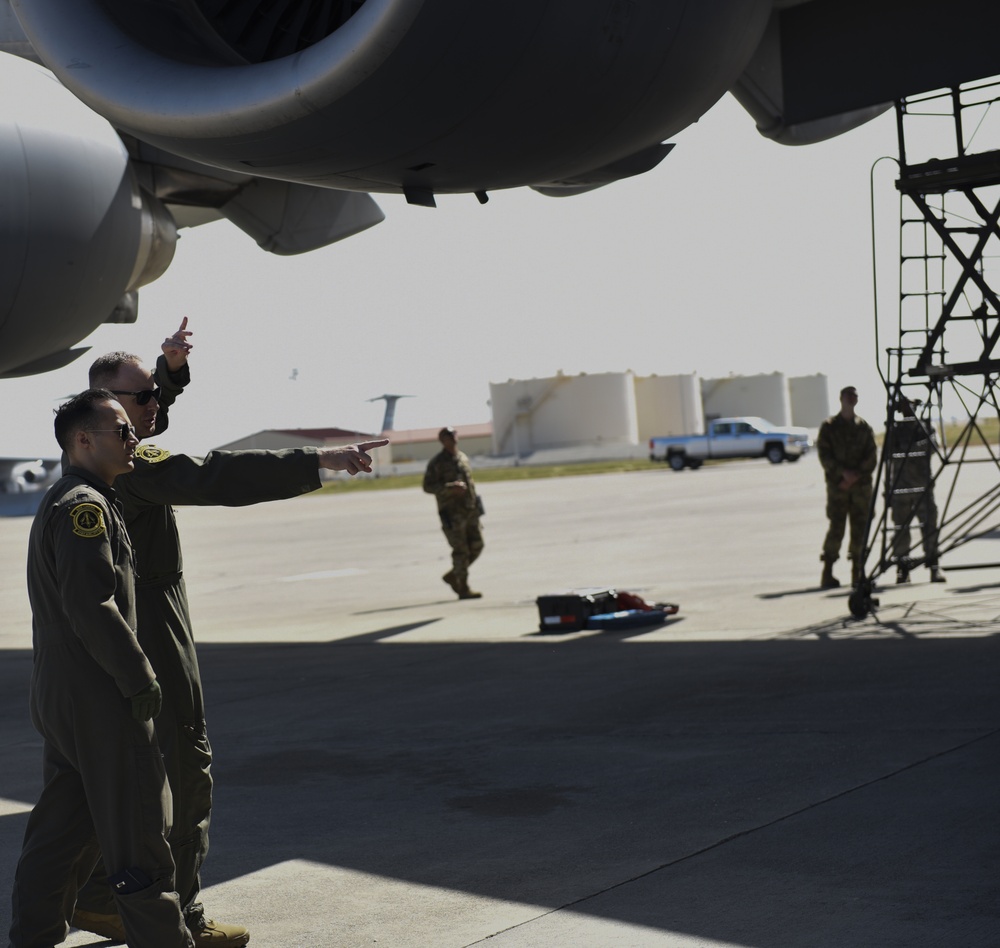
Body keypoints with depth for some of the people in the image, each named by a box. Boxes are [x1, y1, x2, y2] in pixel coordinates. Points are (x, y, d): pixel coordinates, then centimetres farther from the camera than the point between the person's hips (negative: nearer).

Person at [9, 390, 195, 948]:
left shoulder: (62, 502, 19)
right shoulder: (84, 506, -15)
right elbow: (91, 606, -22)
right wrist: (140, 678, -17)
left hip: (58, 694, 10)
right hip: (99, 698, -10)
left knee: (64, 829, 14)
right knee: (138, 829, -1)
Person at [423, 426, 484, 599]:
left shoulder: (463, 458, 14)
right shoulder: (436, 463, -6)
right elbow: (428, 486, -11)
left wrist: (475, 504, 19)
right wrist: (451, 487, -22)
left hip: (470, 509, 7)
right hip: (452, 512, -7)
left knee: (476, 546, 5)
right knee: (461, 550, -5)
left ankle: (452, 576, 22)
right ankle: (463, 589, 4)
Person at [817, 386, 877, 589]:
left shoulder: (864, 427, 11)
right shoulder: (829, 427, 6)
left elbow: (872, 456, 5)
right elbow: (824, 455, -1)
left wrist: (856, 474, -9)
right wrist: (843, 472, -15)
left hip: (861, 484, 2)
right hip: (837, 484, -2)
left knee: (860, 528, 0)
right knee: (836, 528, -9)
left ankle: (857, 572, 7)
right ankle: (827, 572, -5)